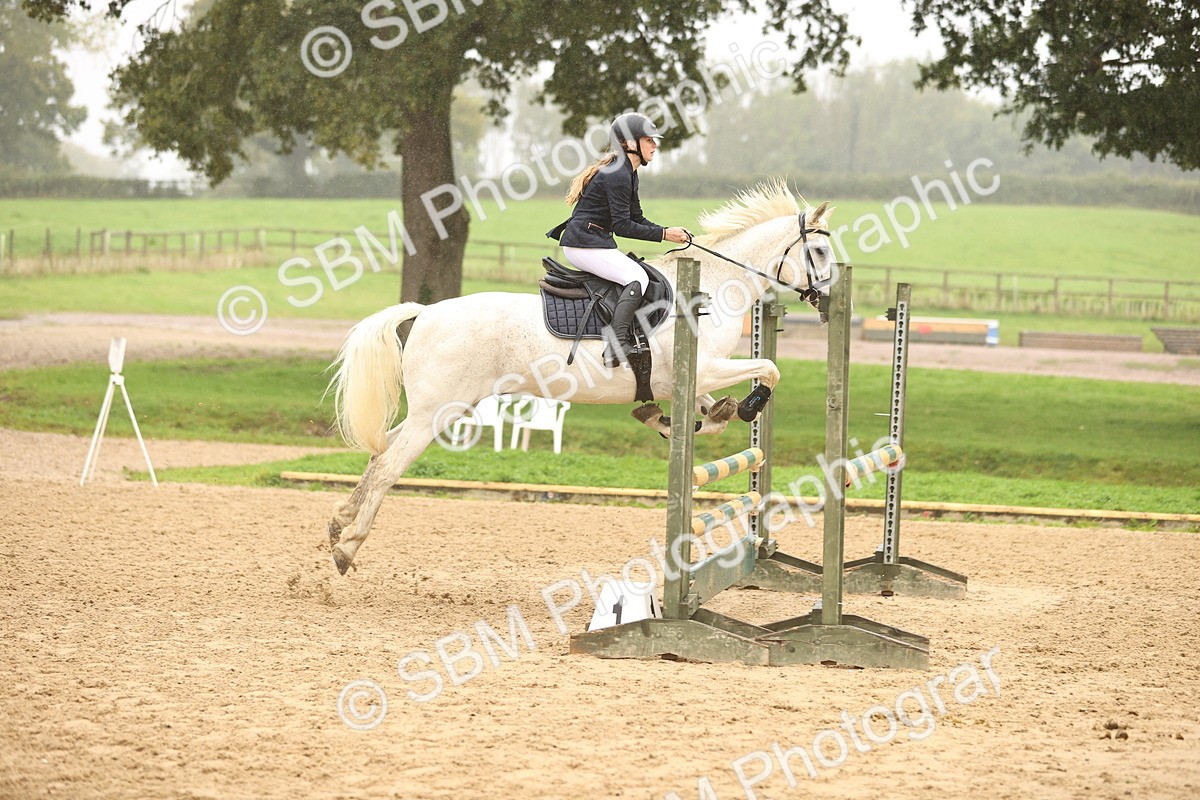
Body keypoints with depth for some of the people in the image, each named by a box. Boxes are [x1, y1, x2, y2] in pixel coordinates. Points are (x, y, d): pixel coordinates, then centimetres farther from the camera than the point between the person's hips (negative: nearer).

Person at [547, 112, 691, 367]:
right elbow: (622, 226, -19)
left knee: (638, 272, 14)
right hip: (585, 244, -11)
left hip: (590, 242, 11)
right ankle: (616, 345, -30)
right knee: (637, 278, -19)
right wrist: (663, 234, -18)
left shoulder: (627, 174, 17)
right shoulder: (617, 175, -17)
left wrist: (670, 232, 4)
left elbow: (637, 219, 17)